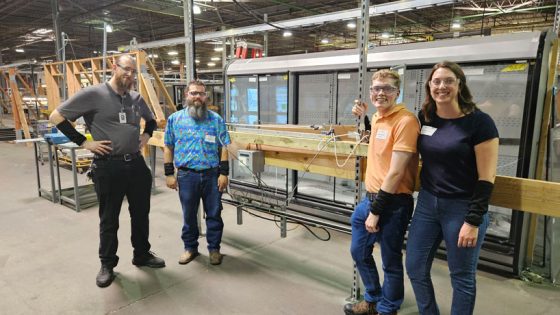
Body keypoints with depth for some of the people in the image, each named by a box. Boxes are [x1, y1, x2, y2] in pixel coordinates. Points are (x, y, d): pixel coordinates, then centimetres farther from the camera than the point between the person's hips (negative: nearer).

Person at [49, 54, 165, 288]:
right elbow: (56, 116, -8)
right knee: (109, 218, 9)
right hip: (108, 167, -5)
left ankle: (142, 254, 34)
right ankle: (107, 264, 27)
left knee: (141, 213, 16)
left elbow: (151, 120, 27)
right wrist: (84, 142, -12)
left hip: (136, 164, 6)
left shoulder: (137, 99, 8)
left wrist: (146, 135, 8)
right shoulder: (93, 94, -9)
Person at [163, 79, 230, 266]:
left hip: (212, 175, 0)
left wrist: (224, 173, -6)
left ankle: (214, 248, 26)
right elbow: (168, 147, 5)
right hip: (187, 175, 1)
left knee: (214, 214, 10)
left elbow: (224, 147, 0)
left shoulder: (216, 119, 0)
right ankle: (190, 247, 31)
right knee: (189, 215, 13)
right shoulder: (174, 119, 2)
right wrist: (169, 174, 0)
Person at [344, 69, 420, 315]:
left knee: (390, 261, 10)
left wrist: (377, 210, -17)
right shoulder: (377, 117, 8)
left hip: (393, 203, -9)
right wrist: (363, 118, 13)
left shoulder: (405, 121, -18)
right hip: (370, 197, 9)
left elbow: (396, 172, -21)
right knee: (358, 251, 21)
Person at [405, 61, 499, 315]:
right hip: (427, 203, 6)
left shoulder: (479, 122, -13)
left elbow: (486, 178, -13)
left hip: (462, 208, -5)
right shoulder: (424, 117, 2)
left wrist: (473, 221, -16)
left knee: (462, 277, 11)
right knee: (415, 268, 13)